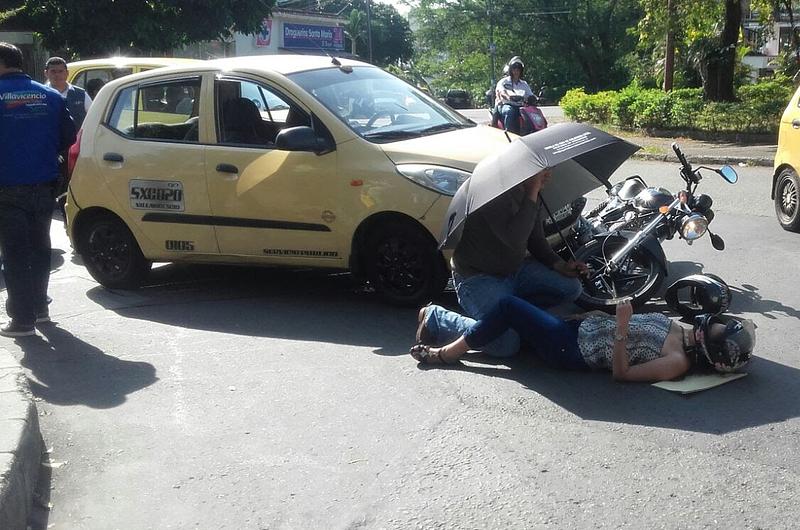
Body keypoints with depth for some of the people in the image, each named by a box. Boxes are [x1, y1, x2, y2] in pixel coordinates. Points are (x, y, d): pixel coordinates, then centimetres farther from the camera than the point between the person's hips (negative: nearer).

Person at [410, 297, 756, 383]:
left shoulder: (678, 363, -20)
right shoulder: (680, 332, 6)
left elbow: (621, 373, -22)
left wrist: (621, 329, -29)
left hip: (572, 350, -9)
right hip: (584, 325, 9)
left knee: (508, 306, -15)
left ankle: (447, 353, 1)